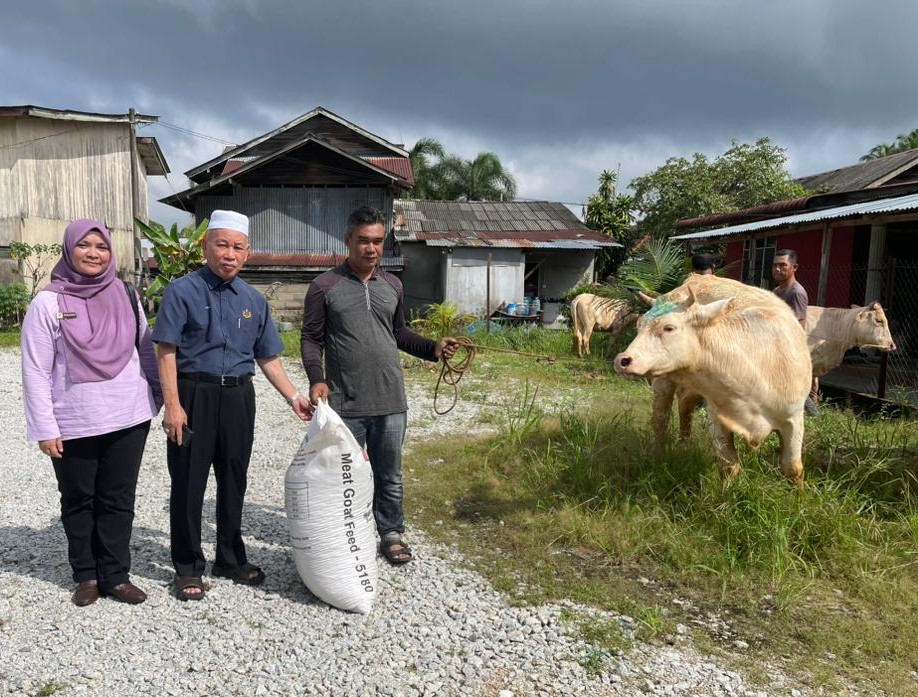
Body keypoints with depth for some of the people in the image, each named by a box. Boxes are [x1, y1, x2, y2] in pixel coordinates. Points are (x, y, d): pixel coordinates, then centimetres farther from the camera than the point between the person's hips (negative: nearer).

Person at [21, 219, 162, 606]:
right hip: (74, 425, -2)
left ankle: (116, 575, 21)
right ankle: (86, 576, 28)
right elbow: (35, 372, -6)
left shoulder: (126, 296, 3)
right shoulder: (48, 303, -7)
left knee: (118, 499, 10)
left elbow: (146, 349, 11)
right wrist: (45, 428, -8)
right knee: (79, 501, 13)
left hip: (129, 418, 2)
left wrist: (158, 394, 7)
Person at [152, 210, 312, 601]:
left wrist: (293, 397, 5)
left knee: (234, 481, 15)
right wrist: (173, 406, -17)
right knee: (189, 483, 5)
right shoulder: (183, 292, -5)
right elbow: (166, 352, -10)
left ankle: (231, 559, 32)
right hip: (194, 396, -4)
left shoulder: (254, 300, 9)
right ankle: (188, 568, 22)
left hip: (238, 399, 5)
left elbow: (267, 358, 12)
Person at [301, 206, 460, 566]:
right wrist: (317, 379, -16)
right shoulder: (325, 286, -3)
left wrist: (434, 348, 4)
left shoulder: (392, 285, 10)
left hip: (391, 402, 4)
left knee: (390, 476, 14)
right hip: (345, 404, -3)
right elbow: (311, 339, -1)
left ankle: (391, 534, 31)